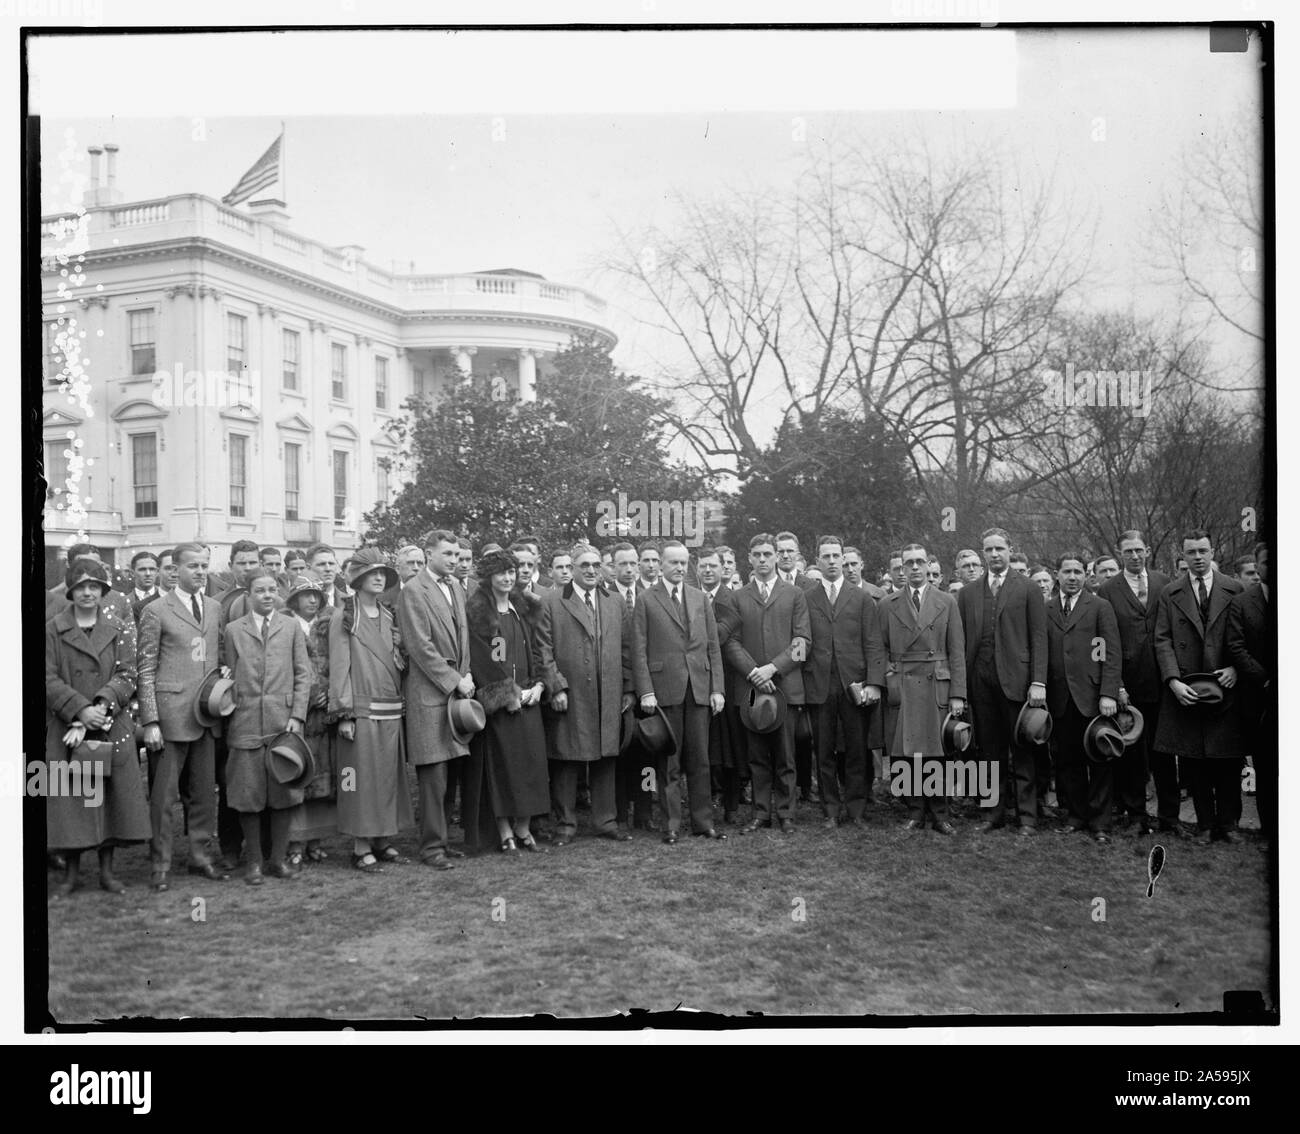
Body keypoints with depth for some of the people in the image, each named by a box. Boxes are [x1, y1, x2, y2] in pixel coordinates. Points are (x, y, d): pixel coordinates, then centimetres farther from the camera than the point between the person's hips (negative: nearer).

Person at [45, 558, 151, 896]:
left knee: (112, 797, 3)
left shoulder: (119, 631, 8)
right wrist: (81, 710, -17)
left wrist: (101, 706, -17)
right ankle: (70, 873, 14)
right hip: (66, 731, -1)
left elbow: (126, 675, -1)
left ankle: (106, 871, 15)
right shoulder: (53, 630, 3)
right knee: (69, 800, 0)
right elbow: (49, 679, -5)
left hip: (112, 730, 2)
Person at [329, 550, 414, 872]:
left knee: (390, 775, 8)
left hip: (392, 710, 6)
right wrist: (343, 713, -11)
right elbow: (339, 666, -6)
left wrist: (402, 704, 8)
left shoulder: (390, 616, 14)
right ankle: (361, 847, 5)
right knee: (362, 777, -2)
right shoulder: (344, 615, -2)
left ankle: (384, 840, 18)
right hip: (361, 709, -6)